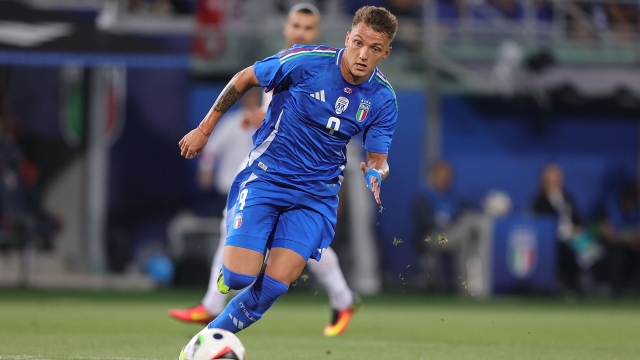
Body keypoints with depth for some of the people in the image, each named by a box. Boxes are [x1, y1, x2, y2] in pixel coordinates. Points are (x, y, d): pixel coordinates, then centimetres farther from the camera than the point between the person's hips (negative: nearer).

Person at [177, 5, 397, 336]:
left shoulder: (383, 100, -6)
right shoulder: (306, 61, -16)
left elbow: (379, 159, 1)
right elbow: (244, 79, -2)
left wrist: (375, 174, -24)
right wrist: (204, 129, 3)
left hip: (316, 193, 2)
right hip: (266, 175, -2)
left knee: (274, 285, -13)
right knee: (238, 278, -15)